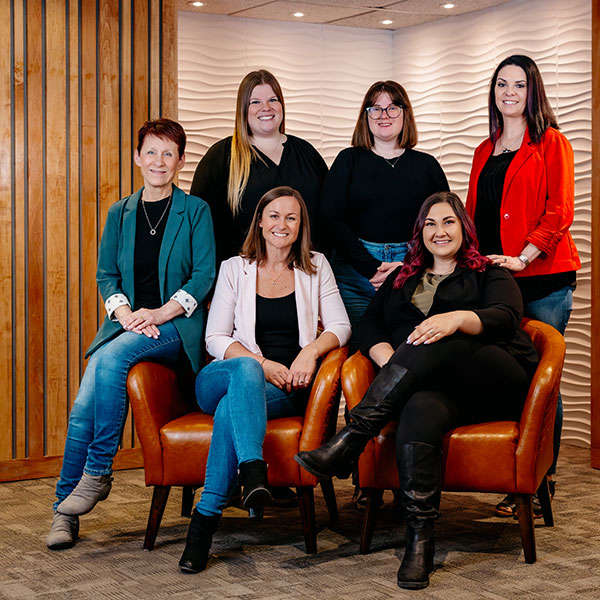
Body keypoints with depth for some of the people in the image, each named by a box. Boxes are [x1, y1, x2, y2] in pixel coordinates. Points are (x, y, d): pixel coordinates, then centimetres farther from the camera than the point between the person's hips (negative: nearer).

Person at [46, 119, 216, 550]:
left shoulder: (196, 211, 5)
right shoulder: (120, 214, 16)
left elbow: (204, 274, -3)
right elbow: (106, 275, 12)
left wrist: (160, 312, -13)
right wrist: (125, 312, -7)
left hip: (175, 326, -4)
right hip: (126, 322, 4)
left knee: (114, 355, -33)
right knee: (83, 406, -17)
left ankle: (98, 472, -21)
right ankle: (65, 511, -8)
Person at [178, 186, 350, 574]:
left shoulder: (316, 268, 14)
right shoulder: (235, 269, 12)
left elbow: (340, 326, 6)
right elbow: (216, 339, 4)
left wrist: (312, 349, -17)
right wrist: (262, 364, -13)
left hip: (287, 388, 0)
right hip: (222, 378, 0)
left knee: (232, 405, -35)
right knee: (245, 371, -38)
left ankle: (207, 515, -38)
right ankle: (253, 470, -53)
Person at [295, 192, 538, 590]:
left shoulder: (490, 274, 18)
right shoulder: (402, 279, 29)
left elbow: (505, 317, -3)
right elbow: (369, 325, 14)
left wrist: (456, 319, -25)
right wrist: (392, 363, -9)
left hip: (497, 385, -2)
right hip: (435, 386, 2)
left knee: (436, 345, -34)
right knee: (420, 410, -37)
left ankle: (349, 441, -40)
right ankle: (420, 538, -43)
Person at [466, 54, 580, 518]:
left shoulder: (551, 143, 3)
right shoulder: (486, 150, 20)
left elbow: (560, 211, -6)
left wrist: (523, 256, -16)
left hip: (543, 277, -5)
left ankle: (543, 481, 4)